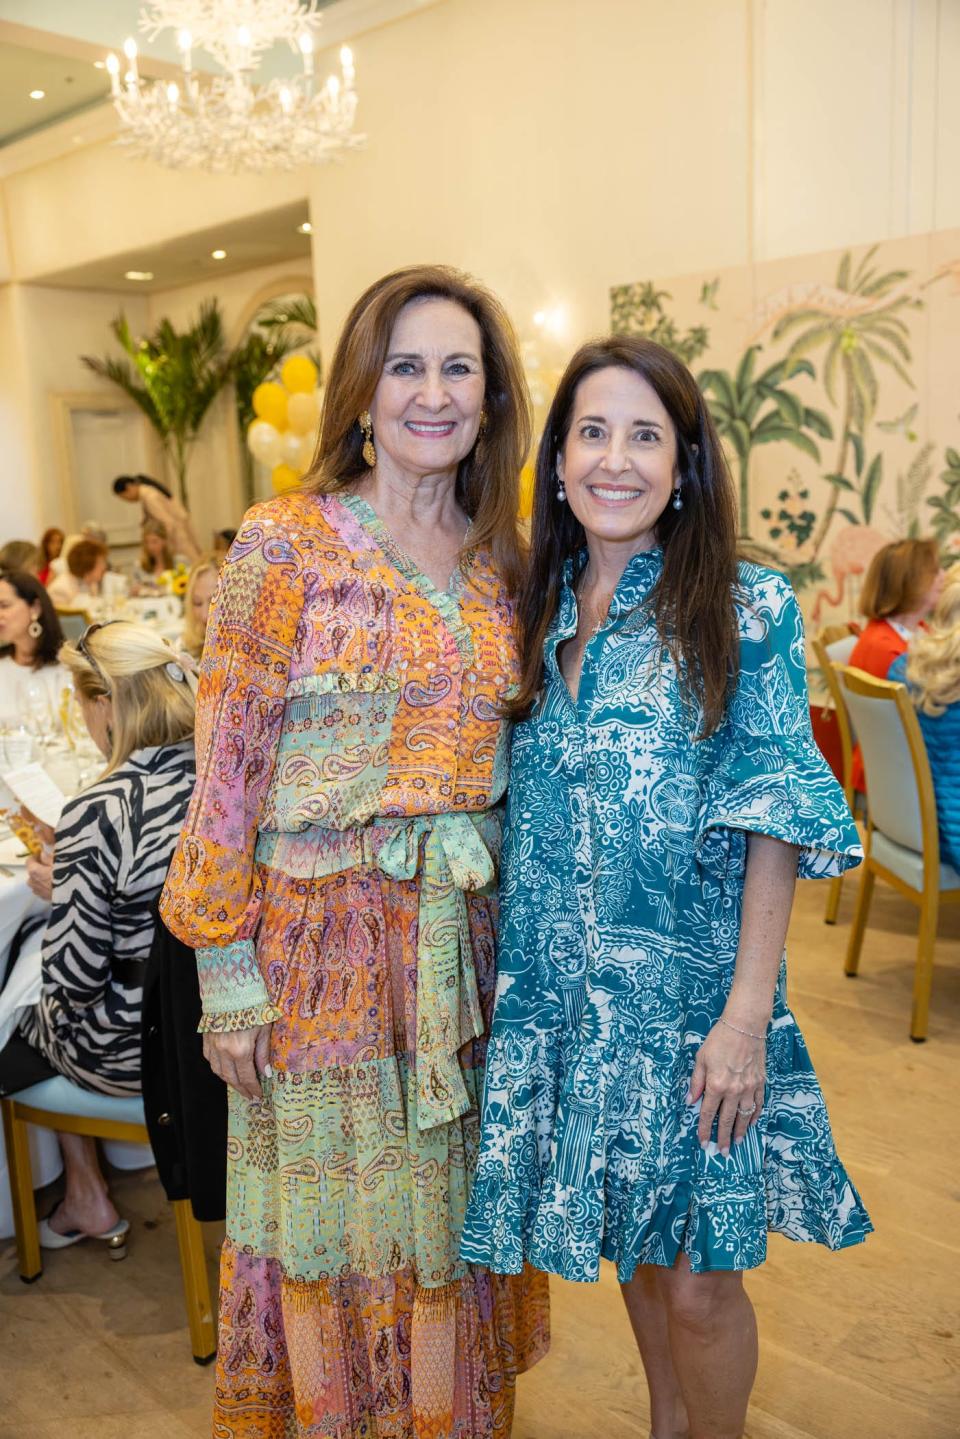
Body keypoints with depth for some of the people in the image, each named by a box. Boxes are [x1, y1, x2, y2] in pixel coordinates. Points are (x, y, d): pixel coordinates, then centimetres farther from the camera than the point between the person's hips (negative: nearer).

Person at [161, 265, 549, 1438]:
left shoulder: (501, 558, 6)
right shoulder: (287, 541, -8)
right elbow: (227, 767, -9)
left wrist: (508, 921, 9)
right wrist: (227, 966, -10)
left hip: (467, 933, 4)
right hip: (327, 930, -4)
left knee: (450, 1198, 17)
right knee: (330, 1211, 12)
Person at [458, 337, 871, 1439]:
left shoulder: (746, 611, -8)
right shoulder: (538, 611, 5)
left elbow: (775, 822, -11)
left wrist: (747, 1012, -16)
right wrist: (509, 971, 6)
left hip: (688, 990, -4)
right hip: (563, 991, 5)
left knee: (697, 1279, 6)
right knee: (627, 1239, 21)